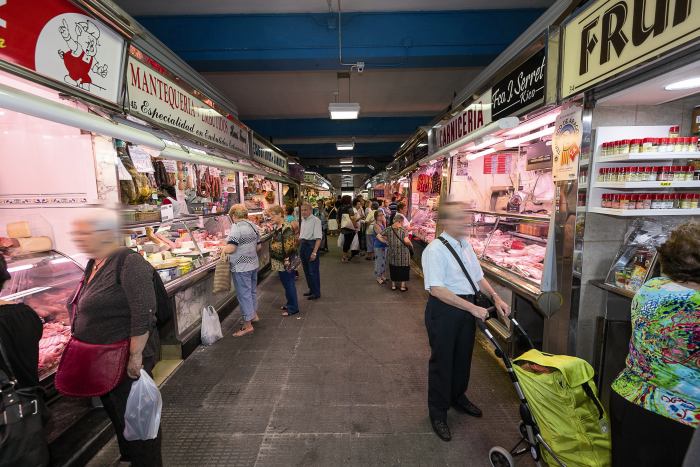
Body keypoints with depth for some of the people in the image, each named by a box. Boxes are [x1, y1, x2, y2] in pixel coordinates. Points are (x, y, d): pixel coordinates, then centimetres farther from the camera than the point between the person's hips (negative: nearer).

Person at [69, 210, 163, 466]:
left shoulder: (130, 264, -23)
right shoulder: (94, 264, 7)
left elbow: (144, 315, -27)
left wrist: (135, 356, -25)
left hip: (127, 360, -10)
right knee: (115, 413, 26)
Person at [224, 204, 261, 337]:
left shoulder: (236, 227, -18)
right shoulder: (253, 226, 8)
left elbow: (230, 249, -23)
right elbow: (258, 247, 13)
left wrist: (222, 249, -4)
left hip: (241, 268, -8)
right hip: (253, 264, 9)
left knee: (244, 294, 1)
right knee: (252, 290, 23)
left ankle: (247, 325, 11)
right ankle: (254, 315, 40)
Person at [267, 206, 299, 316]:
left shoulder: (286, 227, -19)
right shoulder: (277, 226, 13)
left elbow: (289, 245, -22)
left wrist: (287, 259, -21)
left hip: (285, 262, -10)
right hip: (279, 262, 10)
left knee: (288, 284, 0)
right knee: (286, 283, 18)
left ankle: (293, 308, 12)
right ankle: (290, 304, 32)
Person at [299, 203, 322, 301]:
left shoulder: (315, 220, -14)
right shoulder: (303, 220, 13)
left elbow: (318, 238, -19)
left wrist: (314, 252, -24)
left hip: (311, 245, -8)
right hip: (303, 245, 9)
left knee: (313, 271, -2)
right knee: (306, 270, 16)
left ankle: (316, 293, 11)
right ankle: (311, 289, 31)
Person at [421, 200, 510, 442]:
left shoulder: (466, 245, 7)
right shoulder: (435, 250, -20)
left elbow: (478, 277, 15)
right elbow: (437, 289, -26)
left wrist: (495, 298, 0)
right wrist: (472, 308, -26)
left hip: (468, 308, 8)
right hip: (444, 310, -8)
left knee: (463, 357, 22)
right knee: (442, 361, 7)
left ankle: (458, 397, 48)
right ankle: (438, 414, 28)